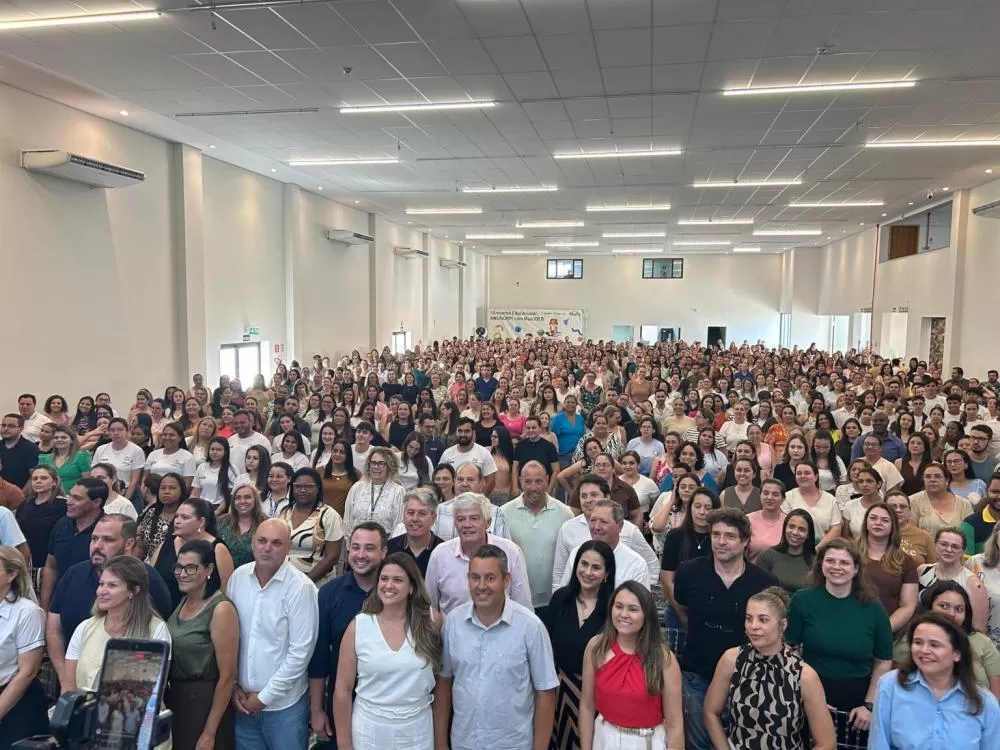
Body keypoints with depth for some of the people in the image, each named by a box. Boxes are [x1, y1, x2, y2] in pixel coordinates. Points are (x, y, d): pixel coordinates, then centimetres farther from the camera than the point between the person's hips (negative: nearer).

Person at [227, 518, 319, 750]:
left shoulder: (301, 587, -17)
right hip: (243, 699, 4)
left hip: (284, 704, -4)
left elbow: (300, 651, -16)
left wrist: (265, 697, -12)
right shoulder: (238, 577, -3)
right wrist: (232, 684, 1)